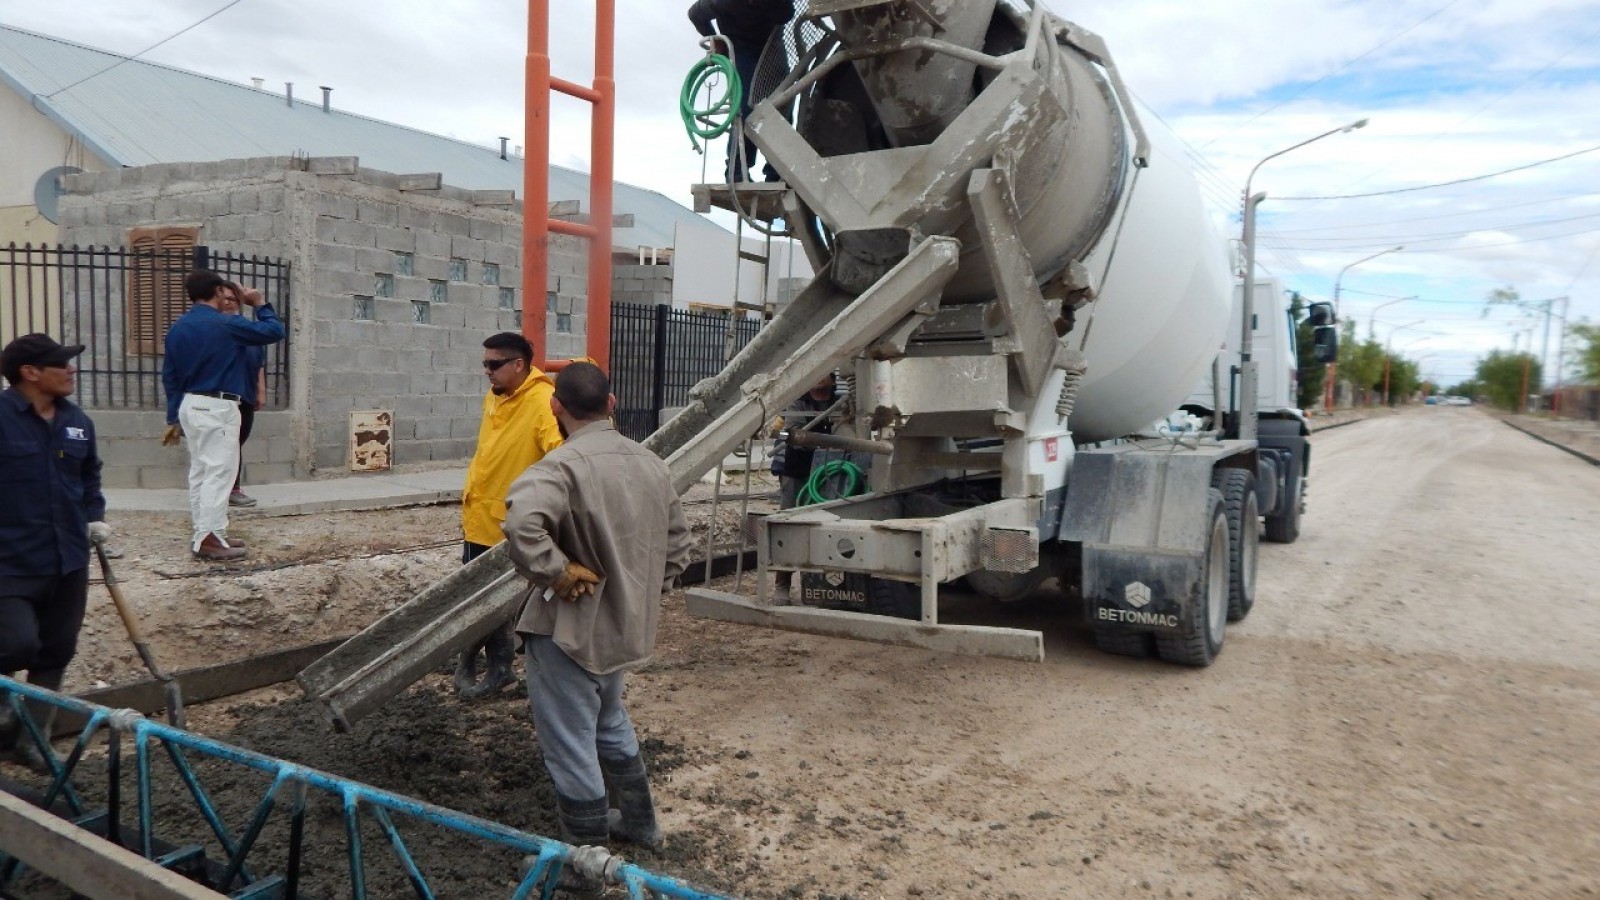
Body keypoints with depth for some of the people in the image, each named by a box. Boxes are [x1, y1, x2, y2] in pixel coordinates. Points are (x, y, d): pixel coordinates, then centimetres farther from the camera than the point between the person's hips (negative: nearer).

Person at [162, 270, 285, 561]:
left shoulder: (177, 328, 10)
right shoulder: (226, 324, -12)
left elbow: (169, 375, 13)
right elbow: (275, 332, -8)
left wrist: (173, 417, 19)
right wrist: (260, 304, 8)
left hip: (190, 405, 8)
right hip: (217, 407, -8)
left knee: (200, 472, 13)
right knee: (219, 473, -7)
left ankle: (205, 535, 19)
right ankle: (209, 539, -9)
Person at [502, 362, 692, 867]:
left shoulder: (563, 465, -21)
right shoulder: (650, 464, 4)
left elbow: (522, 523, -40)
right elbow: (677, 541, 12)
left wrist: (557, 573, -26)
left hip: (569, 631, -8)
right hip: (625, 627, 8)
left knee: (571, 747, 7)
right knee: (611, 724, 28)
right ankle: (639, 822, 42)